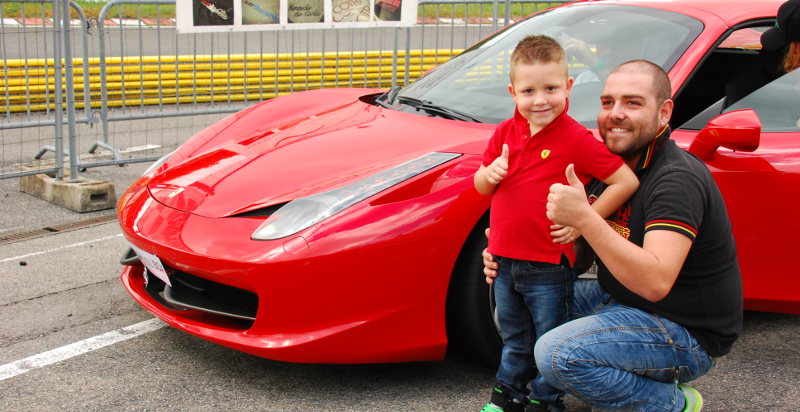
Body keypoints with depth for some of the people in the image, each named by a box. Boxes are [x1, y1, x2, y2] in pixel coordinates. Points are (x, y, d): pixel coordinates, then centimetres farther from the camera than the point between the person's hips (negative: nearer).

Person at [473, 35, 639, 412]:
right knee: (514, 338, 23)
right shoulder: (505, 132, 3)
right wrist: (489, 173, -11)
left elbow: (626, 182, -18)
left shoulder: (576, 138, -16)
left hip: (548, 267, -5)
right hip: (504, 259, 6)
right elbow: (481, 187, 12)